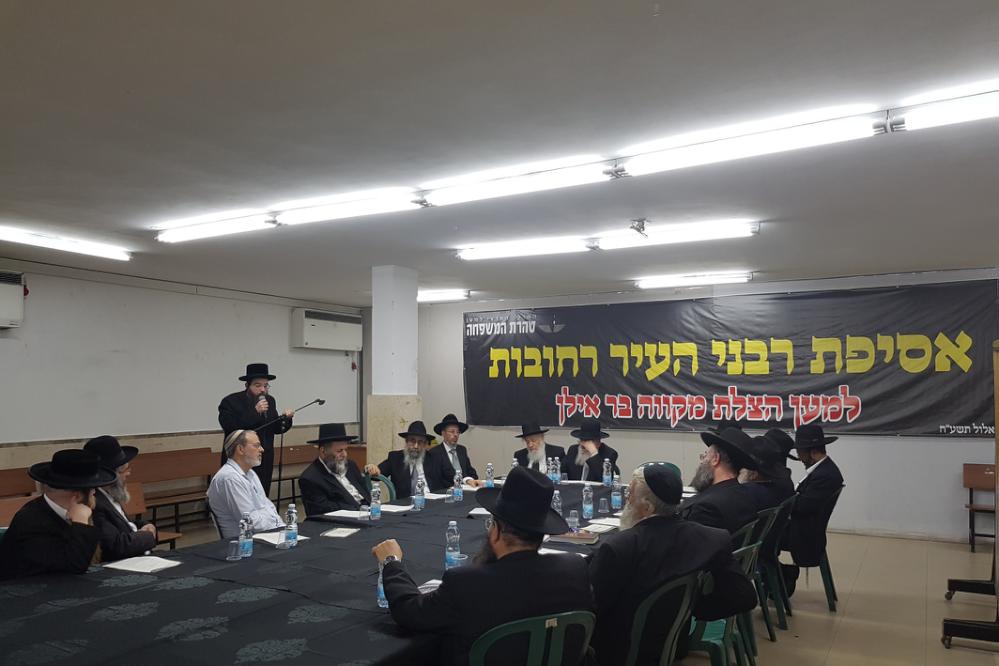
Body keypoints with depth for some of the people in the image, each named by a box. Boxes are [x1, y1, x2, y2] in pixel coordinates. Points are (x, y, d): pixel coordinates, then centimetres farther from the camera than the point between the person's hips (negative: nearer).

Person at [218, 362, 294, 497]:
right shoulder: (230, 401, -9)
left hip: (265, 463, 5)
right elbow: (230, 429, -21)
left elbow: (275, 429, 10)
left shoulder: (269, 400, 7)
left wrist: (285, 418, -11)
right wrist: (255, 412, -24)